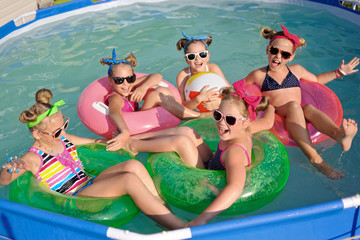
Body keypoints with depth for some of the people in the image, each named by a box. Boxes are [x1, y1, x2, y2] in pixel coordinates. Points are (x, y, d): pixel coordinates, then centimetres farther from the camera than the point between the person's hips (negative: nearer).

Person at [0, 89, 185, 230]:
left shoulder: (62, 138, 12)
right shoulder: (33, 159, -8)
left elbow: (93, 143, 24)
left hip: (90, 185, 8)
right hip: (75, 200, -8)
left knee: (133, 165, -19)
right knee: (129, 179, -29)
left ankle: (162, 207, -16)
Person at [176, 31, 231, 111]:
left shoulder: (213, 68, -12)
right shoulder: (182, 76, -16)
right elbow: (183, 106, -21)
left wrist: (219, 102, -31)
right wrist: (199, 98, -39)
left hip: (215, 110, 1)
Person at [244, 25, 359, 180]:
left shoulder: (296, 70, 19)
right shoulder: (259, 75, 8)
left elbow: (316, 79, 36)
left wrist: (339, 72, 32)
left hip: (298, 116, 3)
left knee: (308, 108, -32)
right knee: (294, 106, -35)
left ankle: (339, 134, -64)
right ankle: (314, 158, -53)